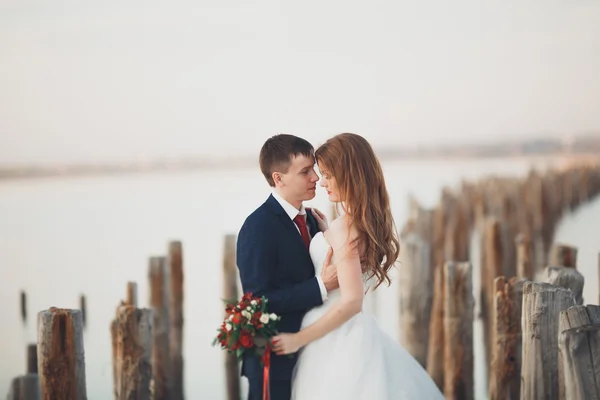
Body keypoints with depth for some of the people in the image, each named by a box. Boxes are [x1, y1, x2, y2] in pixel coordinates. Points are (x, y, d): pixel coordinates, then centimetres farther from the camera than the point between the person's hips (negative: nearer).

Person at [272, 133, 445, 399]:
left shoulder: (345, 226, -20)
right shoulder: (369, 221, 6)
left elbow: (351, 302, -24)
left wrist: (298, 339, -18)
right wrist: (324, 232, 14)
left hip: (335, 342, -9)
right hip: (352, 336, 9)